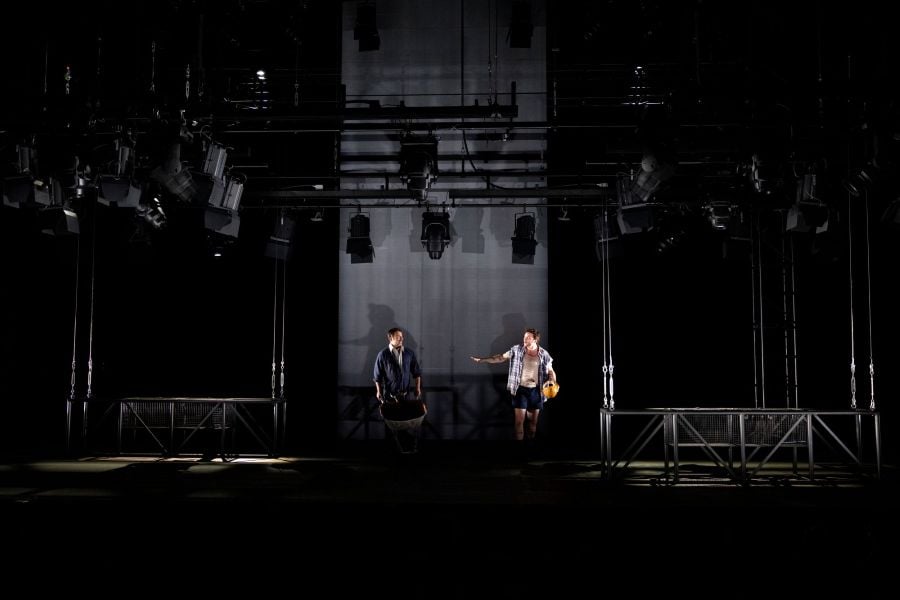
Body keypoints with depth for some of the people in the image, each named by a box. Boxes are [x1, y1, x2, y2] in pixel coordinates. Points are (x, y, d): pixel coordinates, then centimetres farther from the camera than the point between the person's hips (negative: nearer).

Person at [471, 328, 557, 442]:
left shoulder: (544, 354, -1)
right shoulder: (517, 350, -2)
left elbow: (550, 372, 8)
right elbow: (501, 358, 3)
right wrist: (482, 359, -3)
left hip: (535, 391, 1)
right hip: (520, 389, -1)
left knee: (533, 421, 9)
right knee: (519, 421, -5)